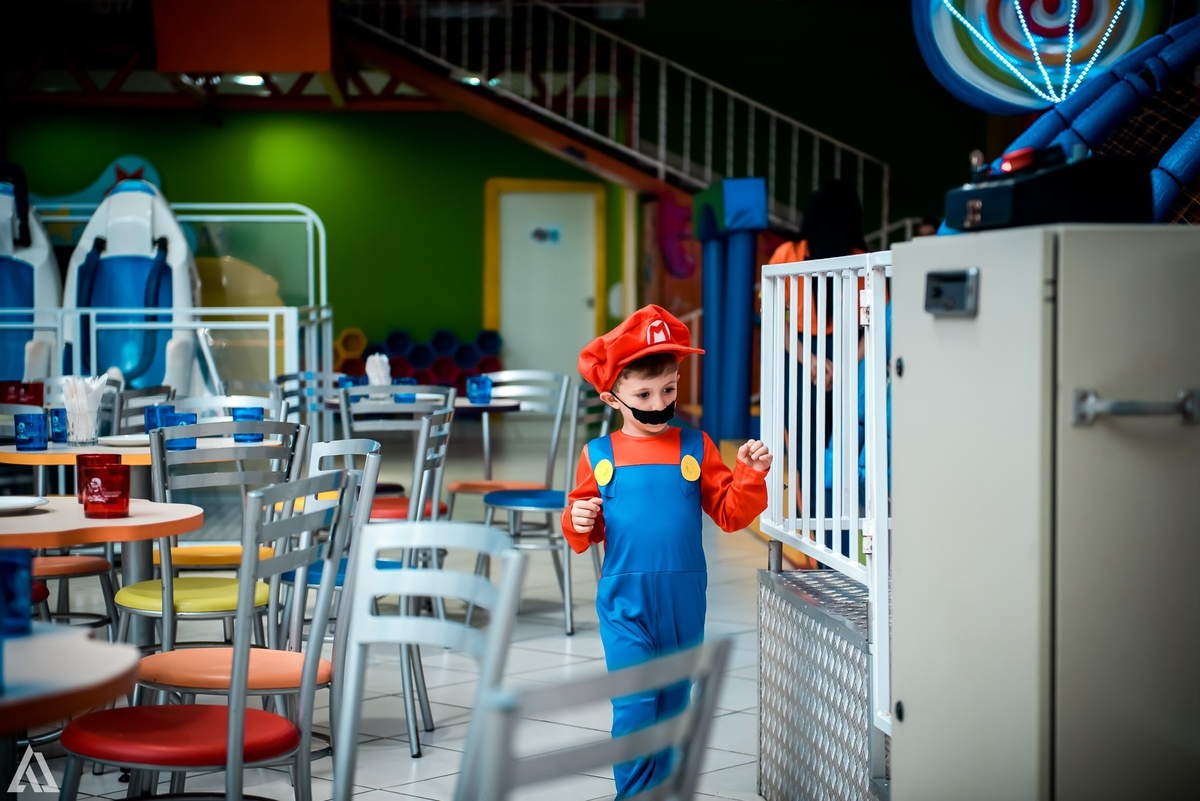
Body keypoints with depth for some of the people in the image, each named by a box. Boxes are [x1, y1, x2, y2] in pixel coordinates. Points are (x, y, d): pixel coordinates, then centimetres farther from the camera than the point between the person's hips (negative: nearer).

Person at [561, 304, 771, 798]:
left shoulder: (696, 447, 1)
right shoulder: (599, 456, 0)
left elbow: (730, 513, 1)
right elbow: (585, 532, 10)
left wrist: (751, 475, -15)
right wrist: (578, 523, -12)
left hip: (683, 600, 2)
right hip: (625, 601, -2)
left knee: (672, 707, 12)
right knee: (634, 709, -9)